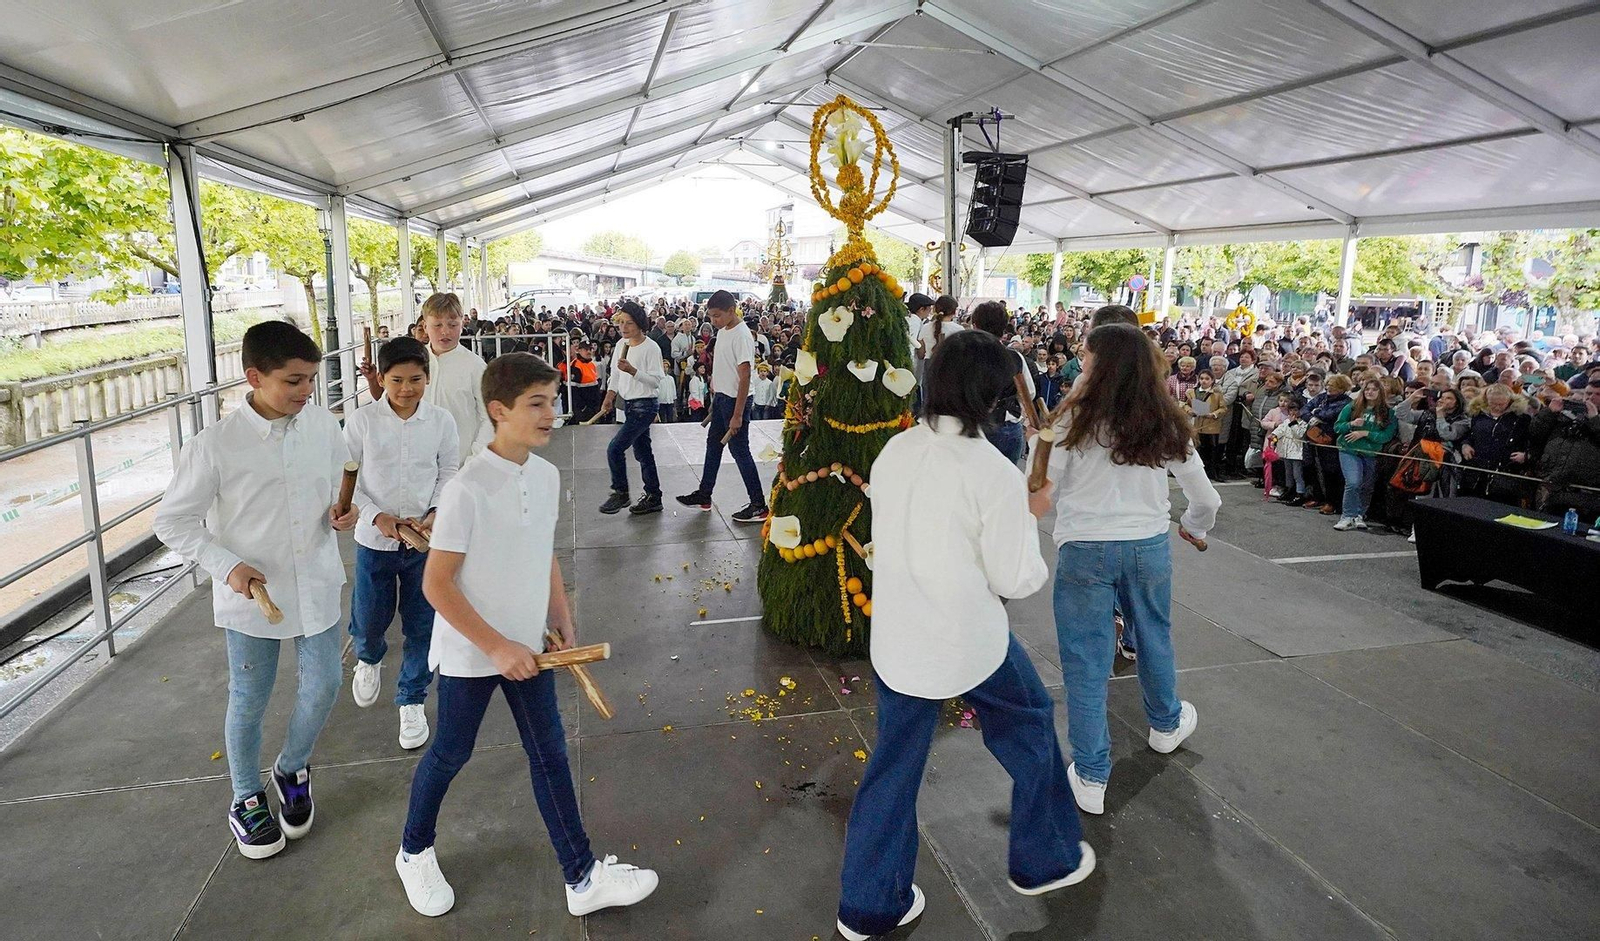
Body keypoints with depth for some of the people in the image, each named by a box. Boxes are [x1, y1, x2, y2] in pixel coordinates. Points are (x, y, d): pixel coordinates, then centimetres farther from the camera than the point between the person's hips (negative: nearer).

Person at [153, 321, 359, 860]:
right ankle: (246, 800, 36)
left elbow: (343, 480, 11)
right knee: (249, 701, 13)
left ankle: (293, 771, 38)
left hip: (316, 584, 3)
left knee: (324, 685, 9)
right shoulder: (215, 446, -18)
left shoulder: (322, 425, -7)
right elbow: (172, 521, -7)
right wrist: (227, 566, -18)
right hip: (252, 593, -3)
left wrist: (345, 512, -9)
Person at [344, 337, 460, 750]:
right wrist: (376, 516, -17)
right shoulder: (362, 421, -8)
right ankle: (369, 659, 49)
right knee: (368, 620, 13)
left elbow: (449, 475, 3)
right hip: (374, 540, 0)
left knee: (422, 625, 7)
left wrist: (434, 514, -14)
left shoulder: (442, 421, -5)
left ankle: (412, 700, 26)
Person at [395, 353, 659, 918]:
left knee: (549, 753, 11)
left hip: (527, 647, 6)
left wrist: (562, 620, 7)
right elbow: (437, 584, -20)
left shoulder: (547, 476, -4)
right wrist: (495, 647, -20)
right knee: (451, 754, 15)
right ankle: (414, 852, 43)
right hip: (470, 653, -5)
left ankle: (583, 877, 23)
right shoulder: (467, 489, -23)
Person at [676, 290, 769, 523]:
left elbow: (744, 377, -23)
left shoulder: (741, 336, -21)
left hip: (735, 400, -10)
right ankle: (704, 496, 32)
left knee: (740, 451, -4)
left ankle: (759, 506, 5)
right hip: (720, 397, 10)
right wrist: (714, 399, 19)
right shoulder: (722, 331, 7)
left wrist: (737, 415, -23)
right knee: (713, 444, 18)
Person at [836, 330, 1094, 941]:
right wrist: (1029, 517, 3)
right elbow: (1015, 580, -14)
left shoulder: (894, 452, -4)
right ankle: (1045, 860, 42)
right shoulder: (994, 473, -21)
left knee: (893, 765, 17)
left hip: (896, 639, 5)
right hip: (969, 643, -4)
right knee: (1031, 729, 23)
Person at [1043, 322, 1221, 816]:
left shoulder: (1077, 418, -12)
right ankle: (1166, 723, 52)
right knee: (1154, 637, 26)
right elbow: (1205, 498, 7)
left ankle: (1091, 776, 12)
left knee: (1086, 658, 5)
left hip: (1085, 548, -4)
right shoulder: (1166, 424, 1)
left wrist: (1038, 443, 10)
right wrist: (1194, 527, 29)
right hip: (1149, 546, 4)